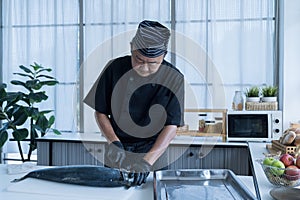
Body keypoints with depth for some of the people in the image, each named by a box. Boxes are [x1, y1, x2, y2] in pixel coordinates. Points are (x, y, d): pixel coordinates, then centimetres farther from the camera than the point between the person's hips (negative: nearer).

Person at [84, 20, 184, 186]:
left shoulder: (174, 78, -15)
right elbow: (100, 112, -1)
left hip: (155, 152, -1)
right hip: (118, 149, 2)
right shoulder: (115, 68, -10)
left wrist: (147, 161, -28)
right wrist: (114, 142, -15)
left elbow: (171, 128, -17)